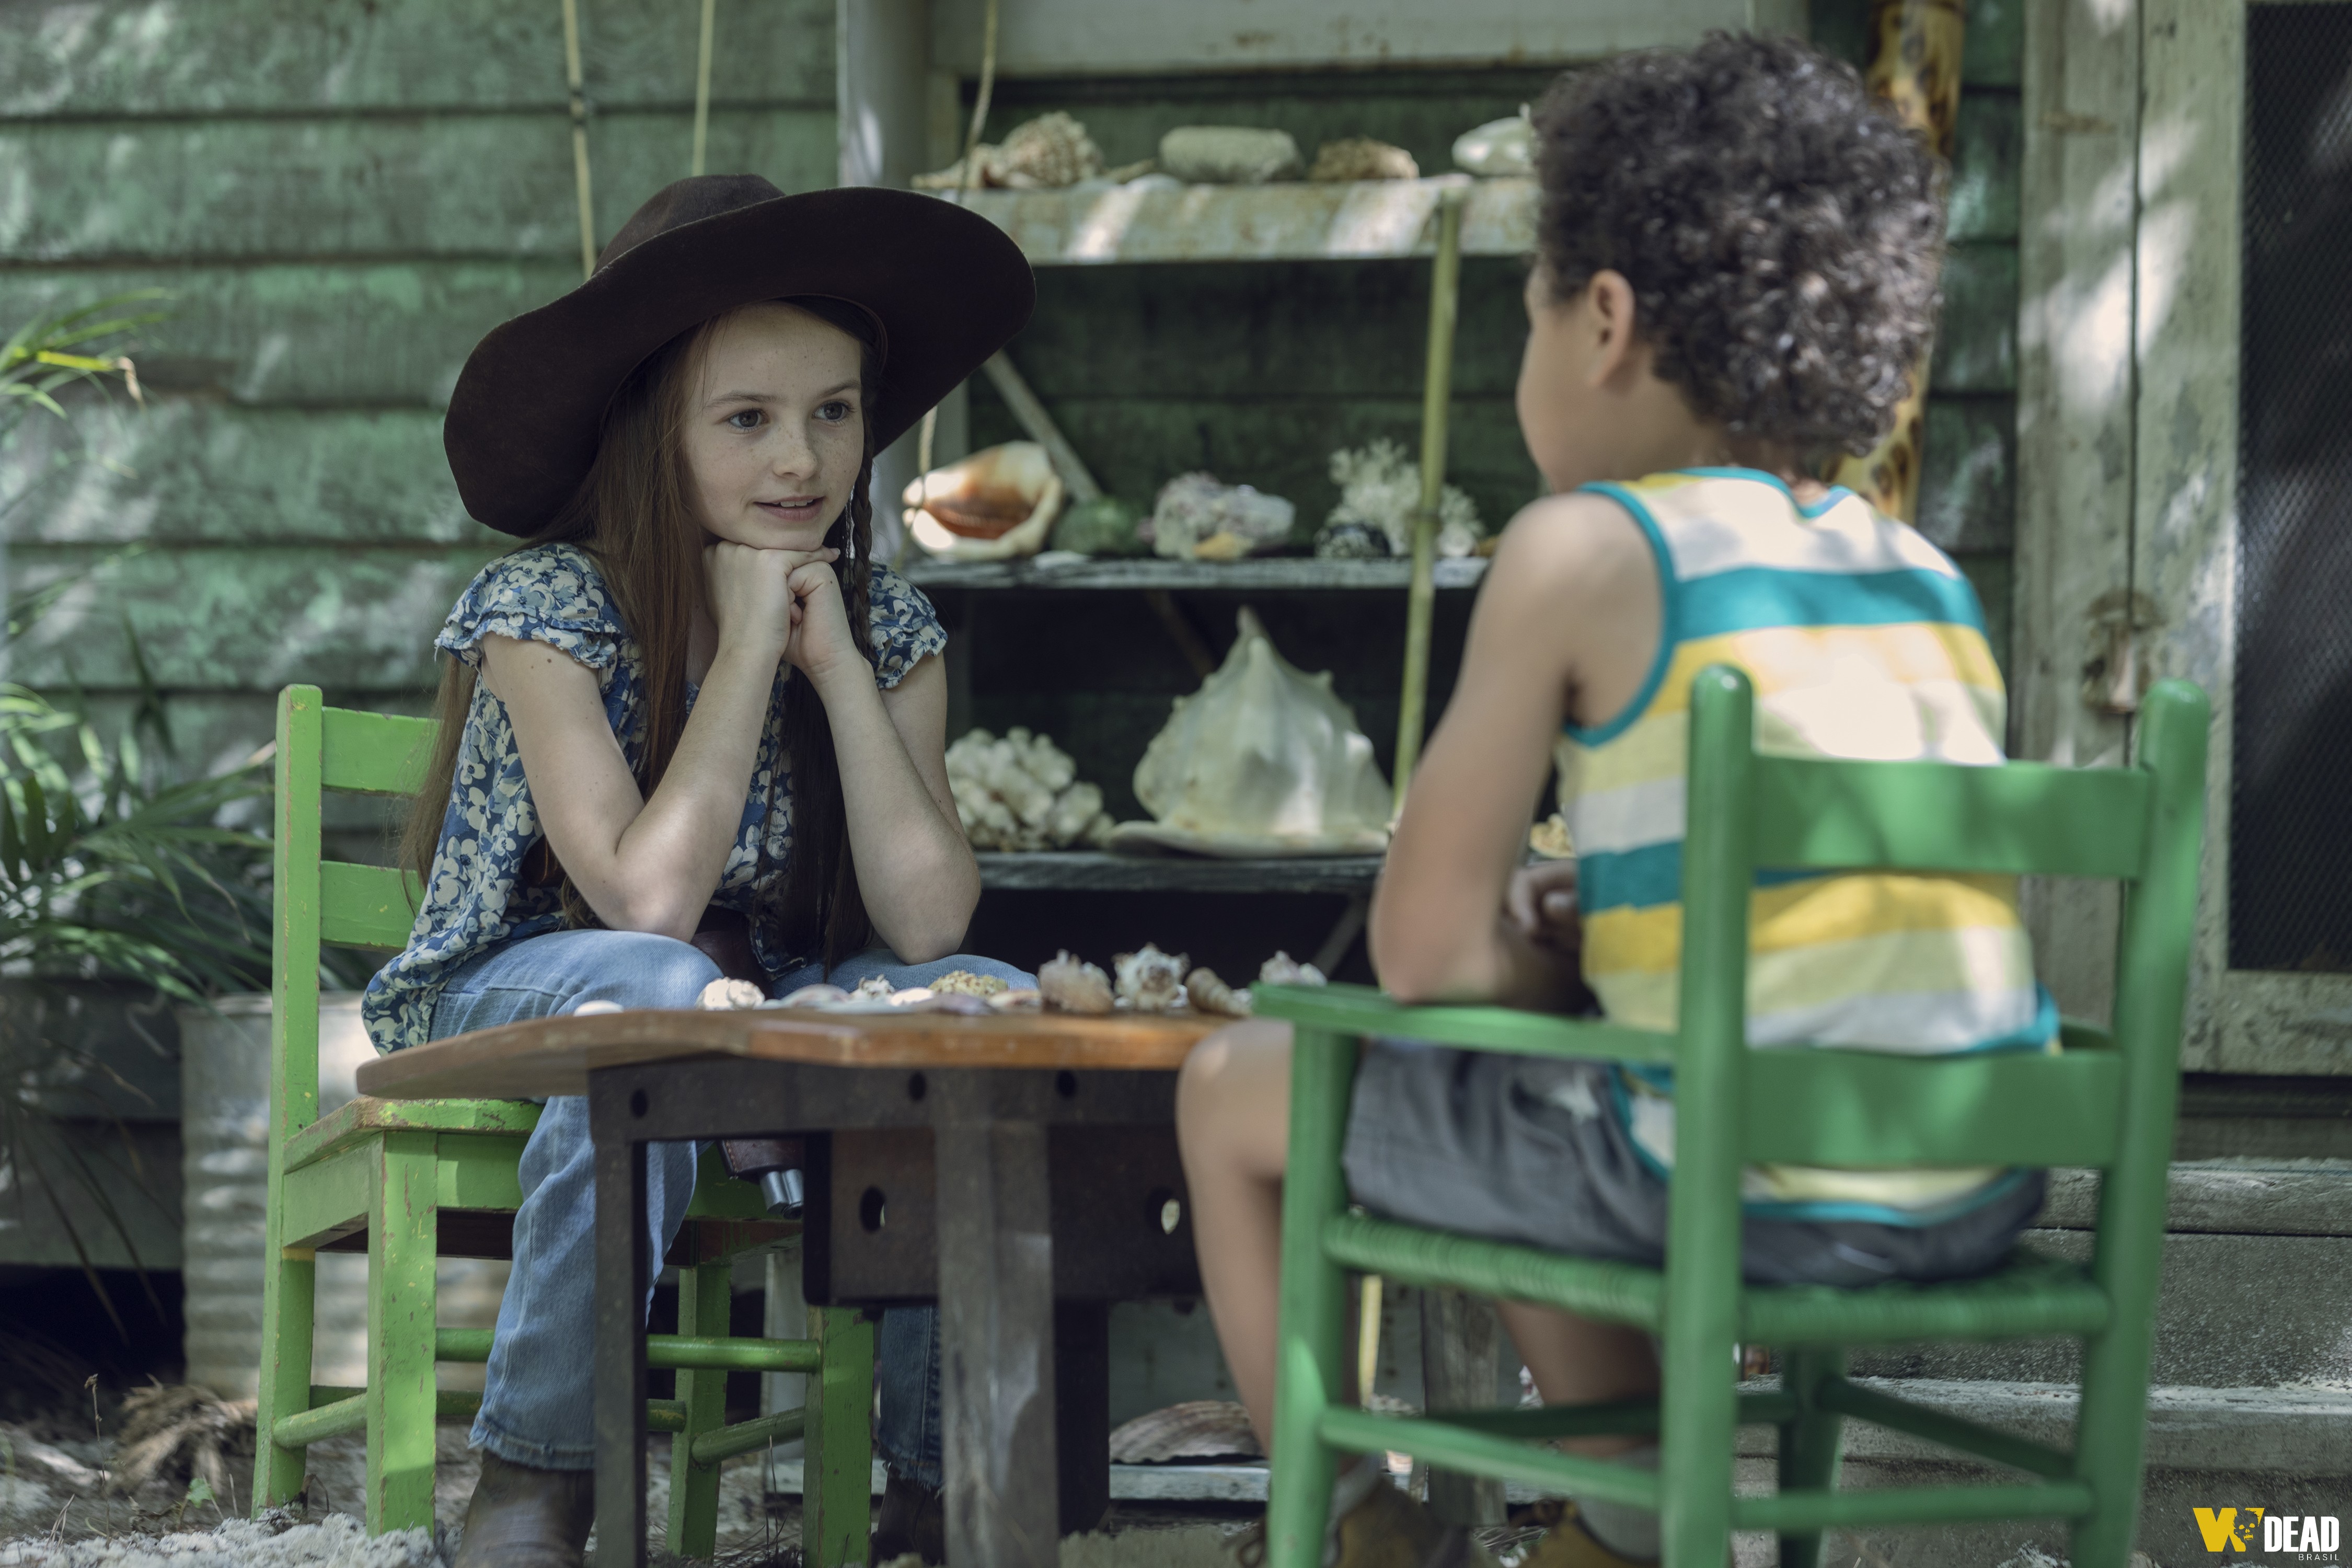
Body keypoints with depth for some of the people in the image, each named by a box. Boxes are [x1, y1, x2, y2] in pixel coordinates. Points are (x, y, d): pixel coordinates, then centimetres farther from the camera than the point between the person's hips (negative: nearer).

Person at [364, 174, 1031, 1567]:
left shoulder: (889, 625, -4)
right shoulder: (548, 609, -18)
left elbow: (928, 923, -16)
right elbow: (648, 901, -28)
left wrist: (837, 662, -20)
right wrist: (747, 645, -25)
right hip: (509, 1014, -4)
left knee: (999, 1006, -23)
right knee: (655, 990, -38)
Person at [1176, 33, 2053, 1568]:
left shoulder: (1585, 549, -6)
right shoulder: (1930, 578, 12)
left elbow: (1429, 952, -6)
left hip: (1743, 1187, -7)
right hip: (1977, 1199, 7)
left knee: (1235, 1093, 16)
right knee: (1532, 1104, 35)